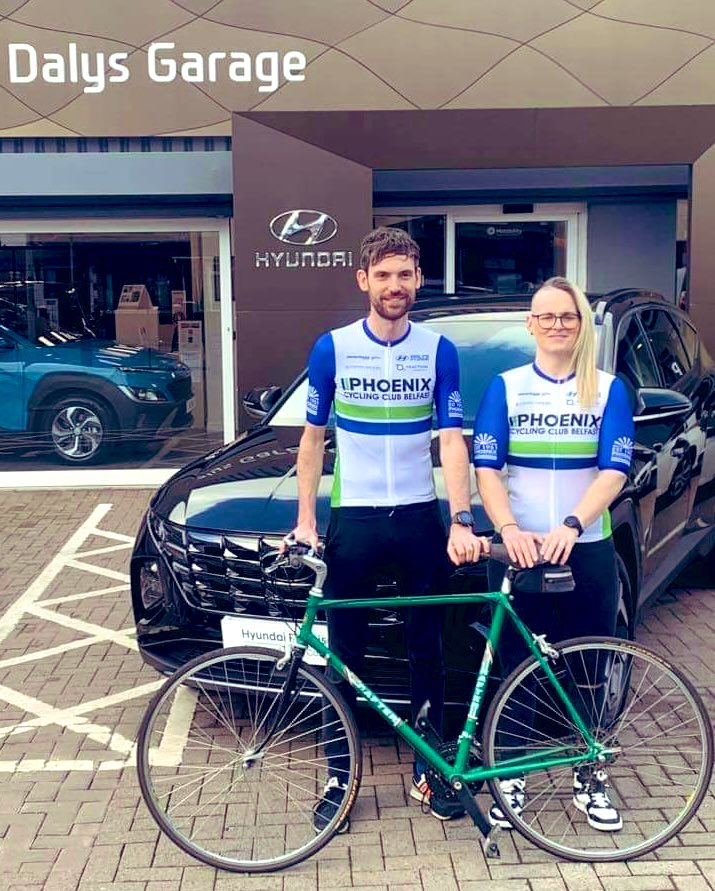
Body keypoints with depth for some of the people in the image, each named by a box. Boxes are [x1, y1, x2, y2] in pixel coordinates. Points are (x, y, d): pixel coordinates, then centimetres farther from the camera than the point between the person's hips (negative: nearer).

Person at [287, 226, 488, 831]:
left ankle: (428, 771, 27)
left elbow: (452, 441, -5)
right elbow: (313, 438, 4)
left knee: (427, 651, 11)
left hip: (421, 518, 1)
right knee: (344, 654, 7)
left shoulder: (438, 351, 0)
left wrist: (461, 521, -16)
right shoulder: (333, 348, -1)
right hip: (353, 517, -1)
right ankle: (339, 775, 21)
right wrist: (305, 520, -3)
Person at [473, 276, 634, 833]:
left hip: (588, 551, 1)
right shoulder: (506, 387, 4)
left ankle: (589, 781, 26)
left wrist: (571, 526, -22)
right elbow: (486, 468, -2)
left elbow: (614, 471, -6)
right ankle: (512, 780, 22)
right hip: (520, 550, 0)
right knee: (517, 671, 7)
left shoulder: (609, 390, 4)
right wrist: (509, 529, -19)